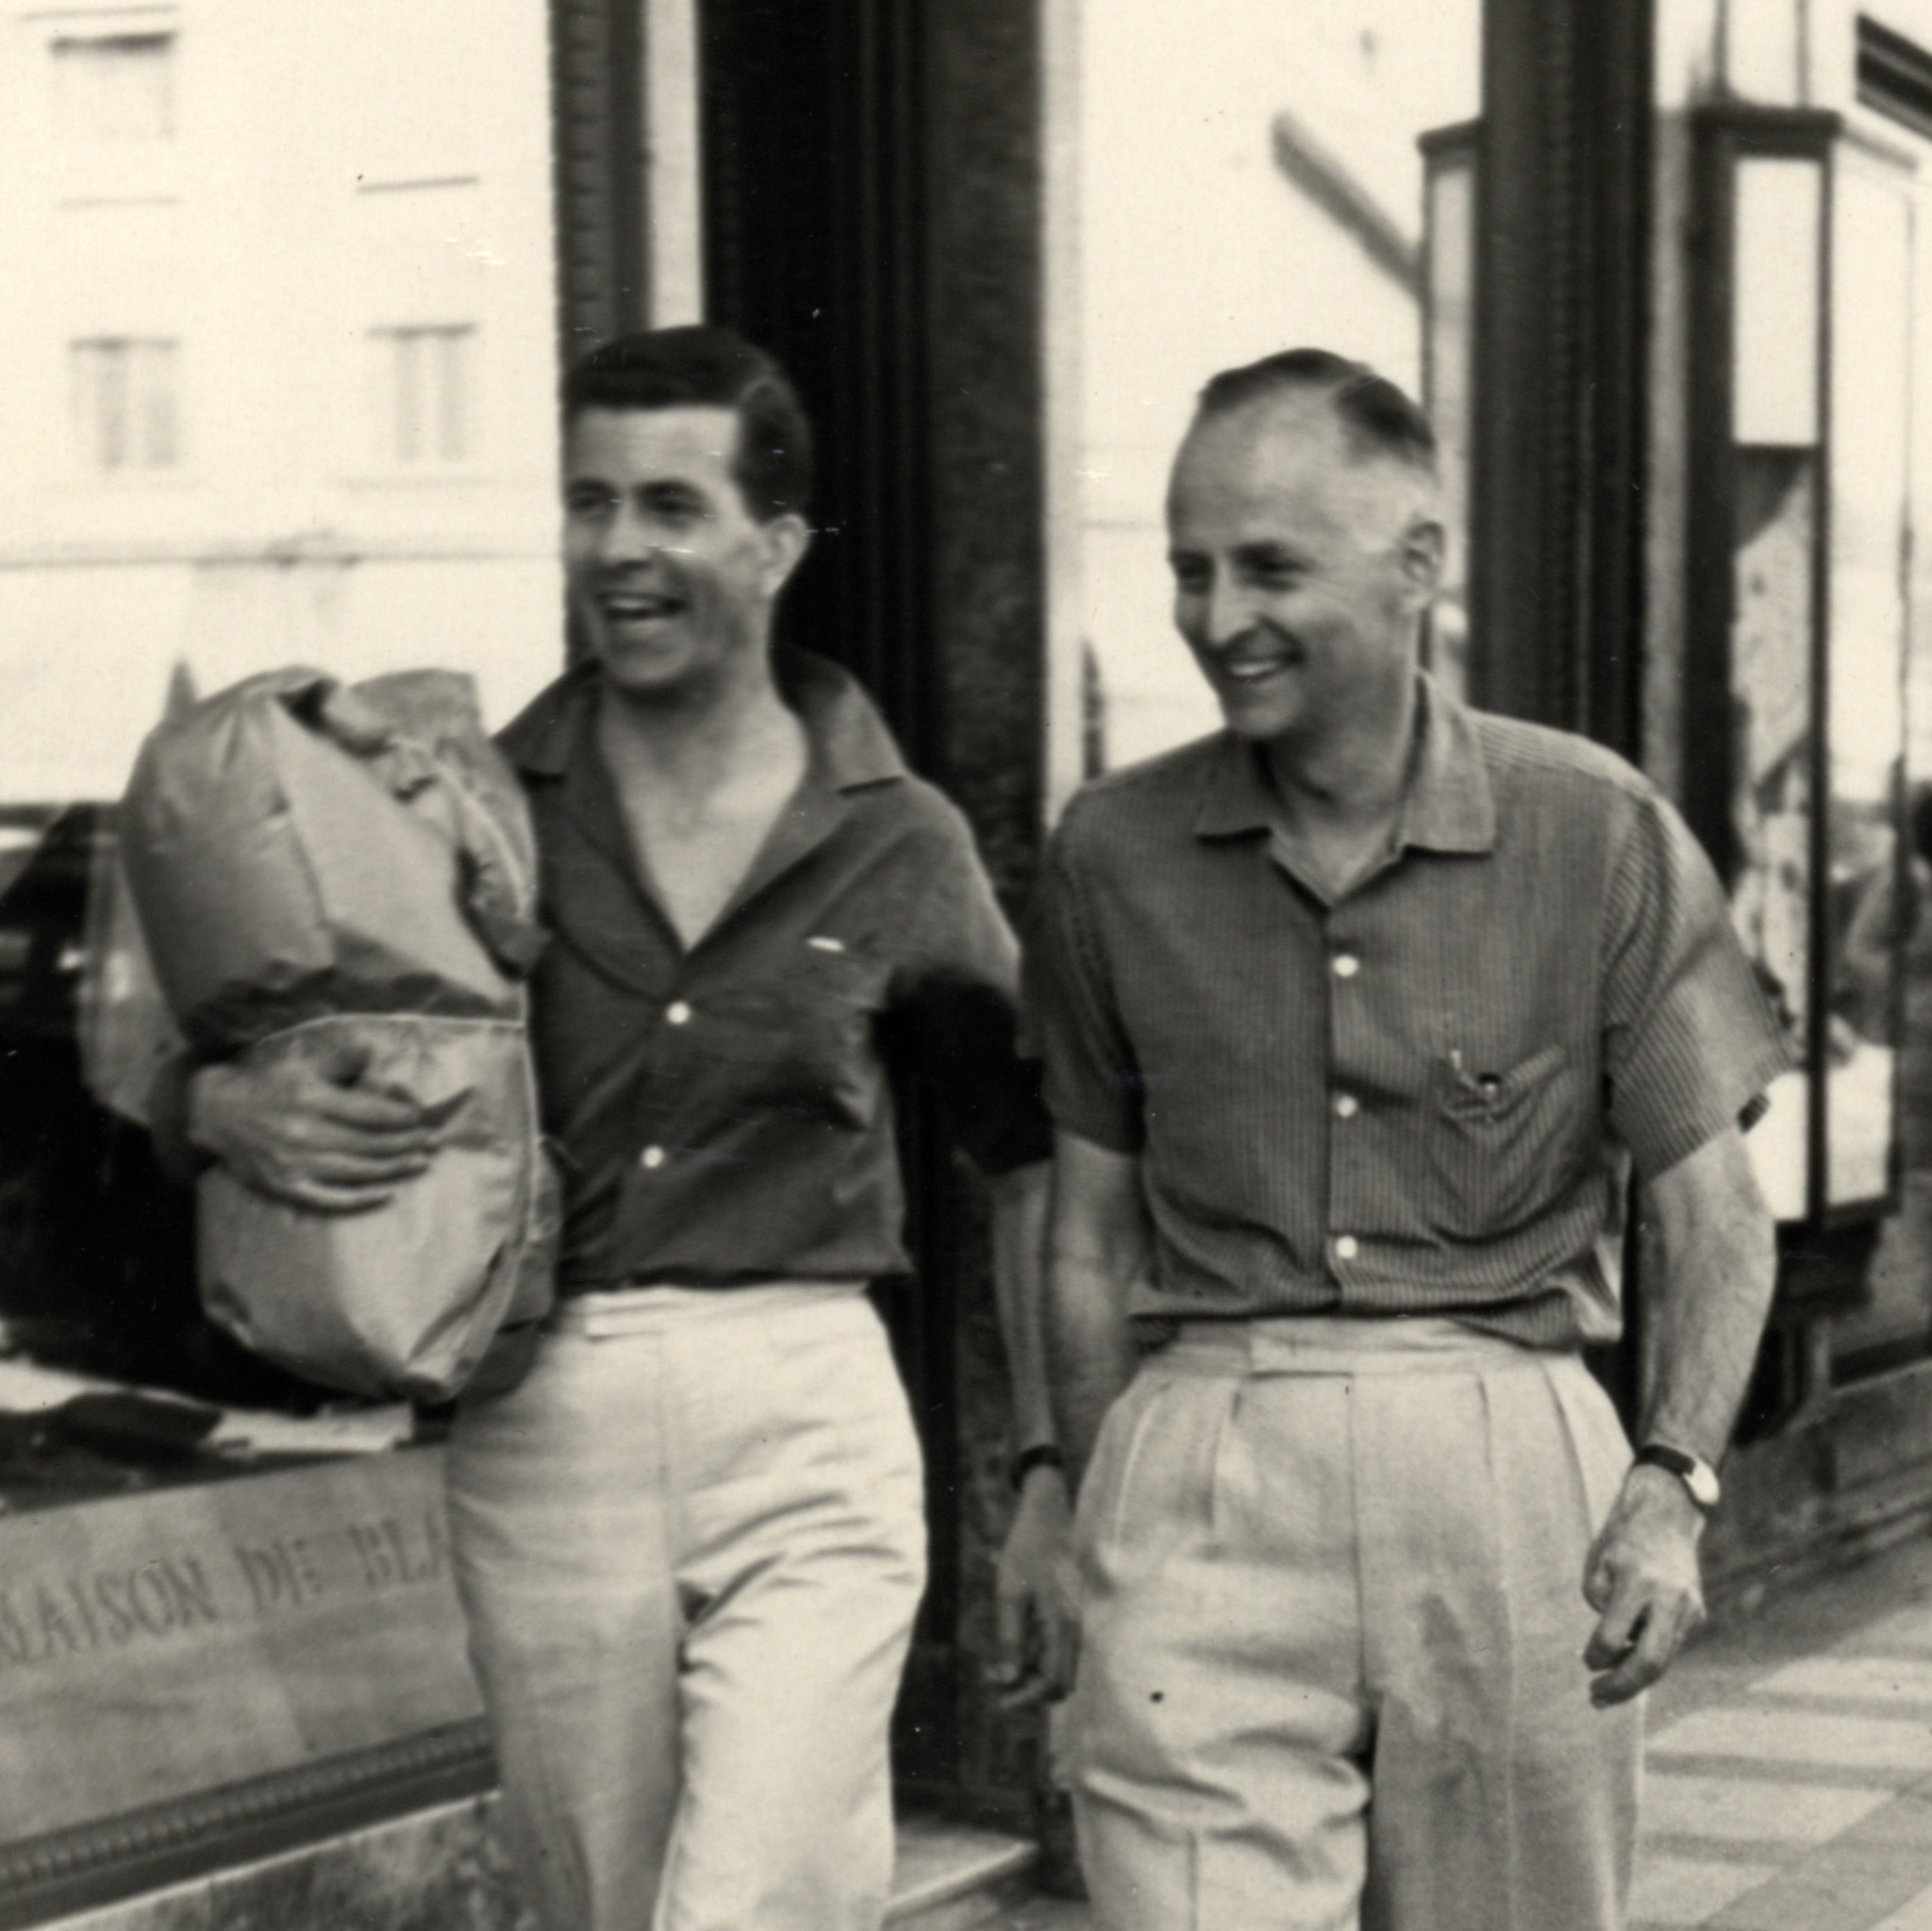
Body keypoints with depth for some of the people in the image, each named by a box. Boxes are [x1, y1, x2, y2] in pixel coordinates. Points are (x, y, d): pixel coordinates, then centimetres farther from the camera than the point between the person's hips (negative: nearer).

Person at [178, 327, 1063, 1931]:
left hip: (807, 1431, -2)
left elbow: (1029, 1150, 15)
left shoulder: (896, 845, 3)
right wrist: (238, 1110, -15)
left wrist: (1052, 1453, 10)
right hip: (539, 1436, 2)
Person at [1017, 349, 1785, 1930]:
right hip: (1205, 1470, 1)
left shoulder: (1601, 834, 0)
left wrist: (1675, 1488, -12)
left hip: (1510, 1458, 0)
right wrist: (1101, 1528, 13)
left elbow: (1717, 1219, 2)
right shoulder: (1115, 854, 6)